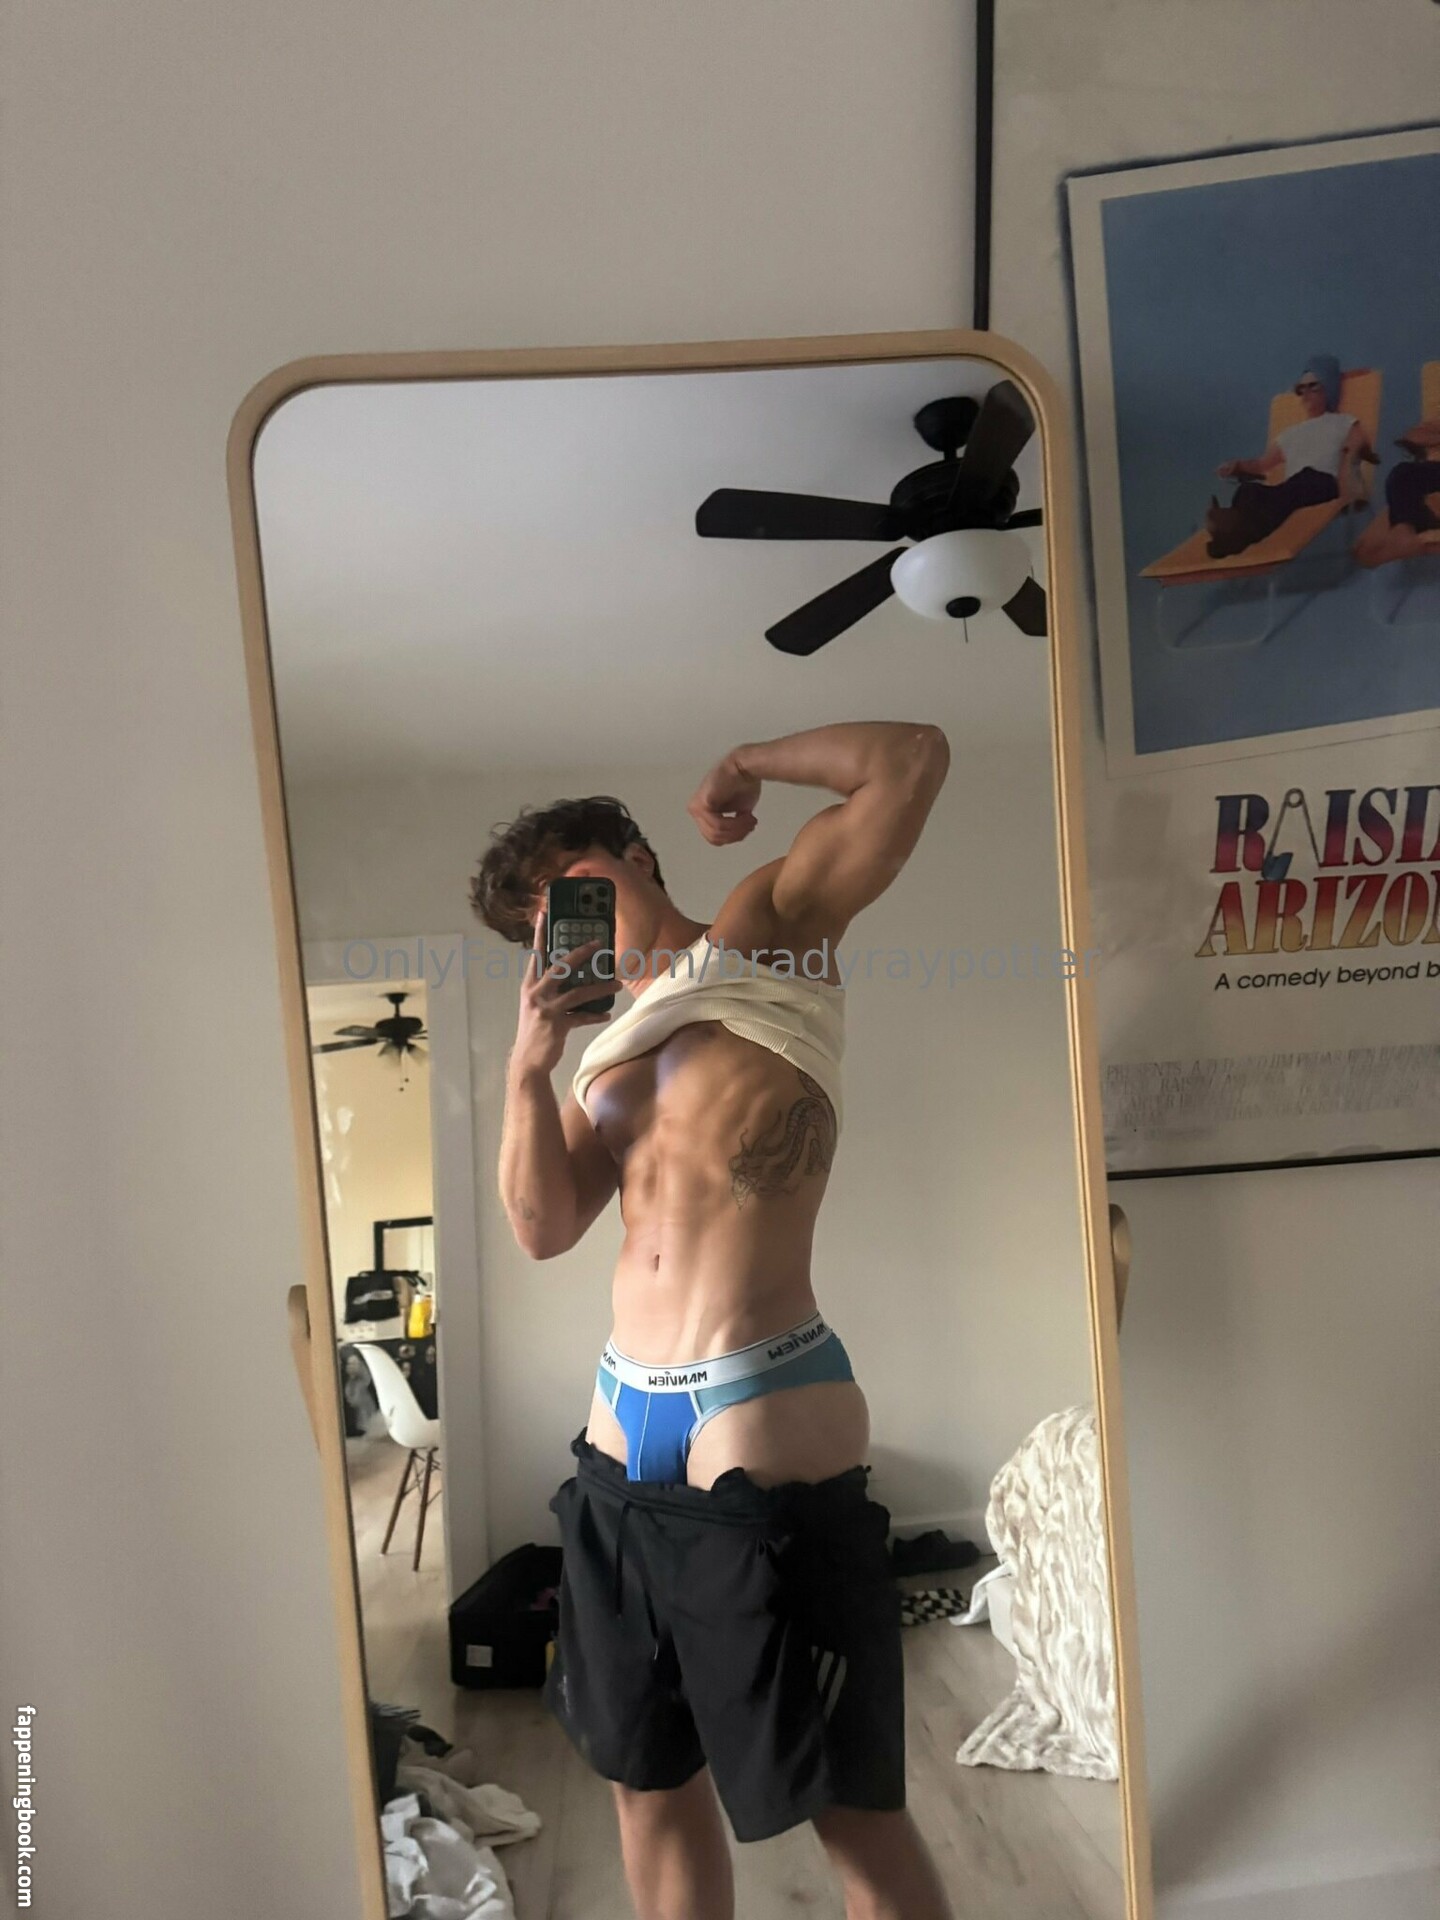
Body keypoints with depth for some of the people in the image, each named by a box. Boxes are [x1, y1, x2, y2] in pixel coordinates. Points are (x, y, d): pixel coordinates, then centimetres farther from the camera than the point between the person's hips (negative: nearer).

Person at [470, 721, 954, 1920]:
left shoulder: (767, 928, 2)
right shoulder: (608, 1054, 18)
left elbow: (913, 760, -6)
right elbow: (545, 1230, 10)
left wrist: (745, 768, 6)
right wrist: (529, 1066, -1)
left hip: (762, 1446, -7)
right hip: (624, 1443, 7)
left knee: (852, 1811, 6)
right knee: (652, 1782, 22)